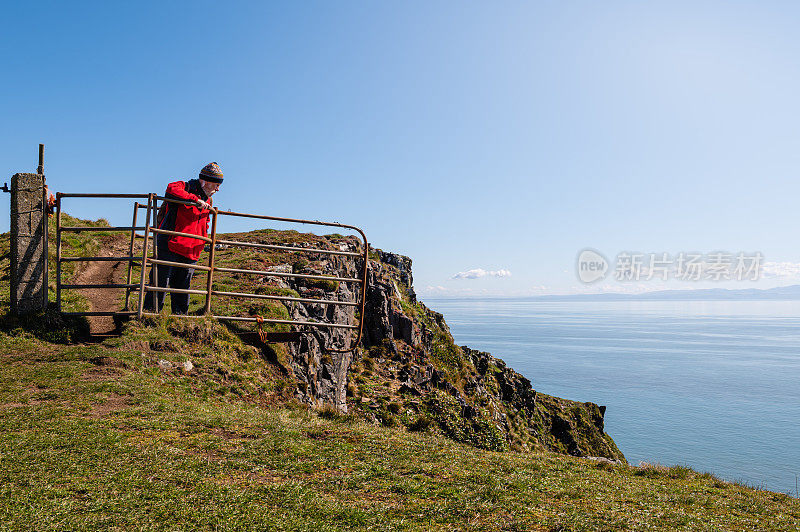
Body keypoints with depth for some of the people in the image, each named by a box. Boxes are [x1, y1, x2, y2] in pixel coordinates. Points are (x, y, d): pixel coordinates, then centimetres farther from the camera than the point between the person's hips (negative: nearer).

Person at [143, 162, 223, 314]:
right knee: (160, 284, -2)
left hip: (190, 253, 7)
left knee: (182, 288, 10)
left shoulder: (207, 201, 19)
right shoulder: (186, 188, -4)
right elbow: (171, 189, -28)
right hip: (169, 246, -6)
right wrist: (195, 199, -29)